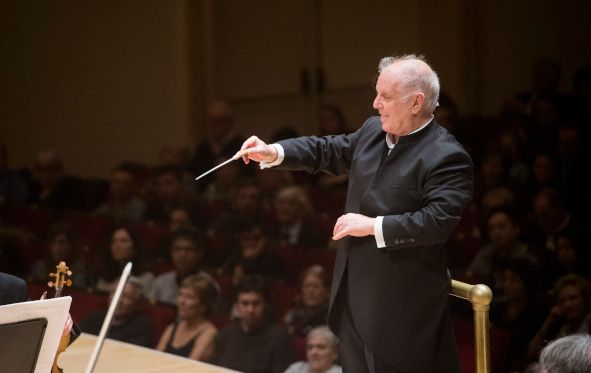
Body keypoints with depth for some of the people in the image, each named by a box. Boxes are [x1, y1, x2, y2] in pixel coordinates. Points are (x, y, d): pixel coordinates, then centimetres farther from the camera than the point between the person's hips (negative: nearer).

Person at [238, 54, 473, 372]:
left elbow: (438, 221, -26)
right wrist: (273, 153, 6)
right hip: (355, 288, 8)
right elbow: (328, 151, 20)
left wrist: (373, 226, -23)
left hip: (401, 299, -8)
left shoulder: (447, 158, -18)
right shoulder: (372, 131, 8)